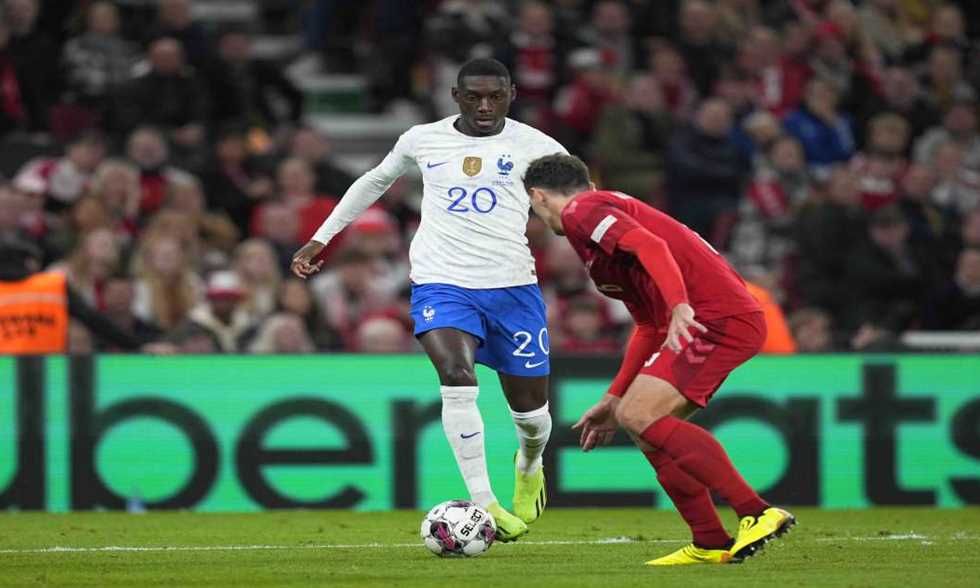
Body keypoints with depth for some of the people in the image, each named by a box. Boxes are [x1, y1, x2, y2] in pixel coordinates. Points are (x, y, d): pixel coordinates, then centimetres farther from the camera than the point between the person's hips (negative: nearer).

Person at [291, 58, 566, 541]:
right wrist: (322, 238, 24)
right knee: (457, 378, -26)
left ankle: (529, 468, 43)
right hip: (441, 284, 0)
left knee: (530, 406, 7)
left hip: (512, 286, 0)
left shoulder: (532, 146, 0)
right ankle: (483, 504, -25)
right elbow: (374, 181, 23)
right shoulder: (422, 141, 6)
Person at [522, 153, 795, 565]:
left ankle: (758, 514, -21)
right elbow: (648, 327, 33)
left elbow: (651, 245, -21)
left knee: (639, 416, -17)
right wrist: (613, 400, 33)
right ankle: (711, 544, 9)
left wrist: (679, 306, -34)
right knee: (647, 429, 13)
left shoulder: (582, 211, -1)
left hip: (718, 317, -10)